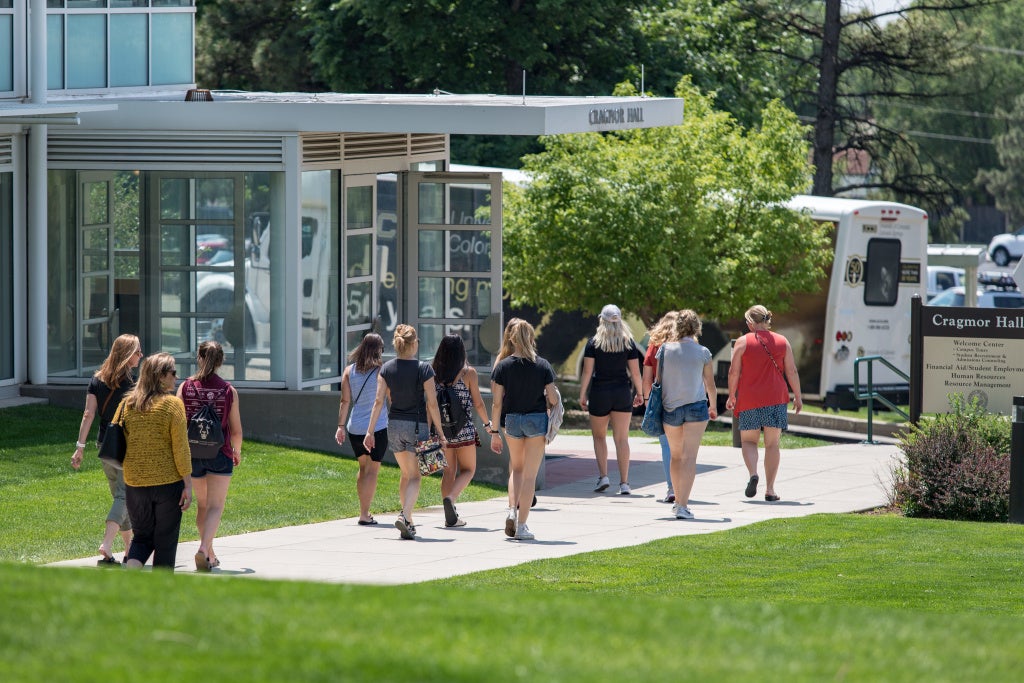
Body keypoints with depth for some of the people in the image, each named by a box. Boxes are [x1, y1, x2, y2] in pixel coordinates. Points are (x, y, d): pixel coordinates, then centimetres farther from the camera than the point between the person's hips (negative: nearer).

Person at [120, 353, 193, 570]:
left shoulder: (129, 403, 4)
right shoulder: (172, 403, -10)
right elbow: (181, 448, -12)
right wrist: (188, 485, -8)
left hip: (135, 483, 4)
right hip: (168, 481, -4)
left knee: (143, 535, 15)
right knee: (165, 540, 8)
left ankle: (132, 565, -13)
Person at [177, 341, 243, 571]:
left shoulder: (185, 387, -3)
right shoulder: (228, 390, -5)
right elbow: (236, 430, -2)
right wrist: (237, 452, 17)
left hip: (192, 454, 2)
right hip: (220, 454, -2)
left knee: (202, 504, 19)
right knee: (215, 506, -2)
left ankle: (209, 553, 26)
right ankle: (204, 548, -24)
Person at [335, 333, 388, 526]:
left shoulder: (349, 371, 3)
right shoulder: (382, 371, -7)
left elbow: (345, 401, 3)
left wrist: (341, 426, 6)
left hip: (355, 428, 4)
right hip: (378, 428, -4)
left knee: (363, 468, 18)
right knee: (372, 470, -1)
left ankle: (364, 512, 21)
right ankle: (364, 515, -6)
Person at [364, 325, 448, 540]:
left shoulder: (387, 368, 0)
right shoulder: (424, 369, -10)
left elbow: (379, 401, -3)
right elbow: (431, 404, -9)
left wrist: (370, 431, 0)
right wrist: (440, 433, -2)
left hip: (394, 425, 4)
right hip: (417, 425, -4)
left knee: (406, 474, 19)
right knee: (414, 477, -2)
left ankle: (408, 522, 23)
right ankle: (405, 516, -24)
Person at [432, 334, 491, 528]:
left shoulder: (434, 372, 2)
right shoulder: (468, 372, -7)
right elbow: (478, 403, -4)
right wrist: (487, 424, 11)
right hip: (464, 428, -3)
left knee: (448, 471, 12)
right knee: (468, 469, 7)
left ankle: (451, 516, 9)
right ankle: (450, 498, -20)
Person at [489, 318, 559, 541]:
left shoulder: (503, 366, -5)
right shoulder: (542, 365, -5)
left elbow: (497, 403, -5)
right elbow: (552, 399, -5)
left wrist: (494, 432, 1)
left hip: (512, 421, 1)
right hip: (537, 420, -1)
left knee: (517, 468, 22)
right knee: (530, 474, 4)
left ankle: (512, 510, 2)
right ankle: (522, 525, 2)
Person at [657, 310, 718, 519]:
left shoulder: (665, 349, -1)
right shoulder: (702, 353, -3)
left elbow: (658, 381, 4)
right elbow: (710, 385, 5)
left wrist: (656, 405, 18)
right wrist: (713, 407, 23)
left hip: (670, 407, 2)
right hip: (696, 406, -2)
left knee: (675, 455, 17)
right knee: (689, 456, -5)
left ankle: (678, 500, 28)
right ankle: (682, 505, -15)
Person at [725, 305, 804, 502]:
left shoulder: (743, 342, -2)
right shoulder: (782, 342, 5)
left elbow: (734, 372, -2)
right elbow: (791, 371, 4)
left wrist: (731, 396, 10)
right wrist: (798, 397, 13)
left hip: (749, 398, -2)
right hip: (776, 398, 2)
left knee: (748, 440, 12)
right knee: (772, 444, 5)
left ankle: (752, 473, -15)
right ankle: (770, 489, 2)